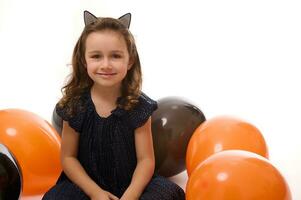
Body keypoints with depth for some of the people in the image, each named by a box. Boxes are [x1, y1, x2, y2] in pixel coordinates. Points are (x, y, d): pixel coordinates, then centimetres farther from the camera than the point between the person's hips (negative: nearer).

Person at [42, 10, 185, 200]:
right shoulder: (75, 106, -8)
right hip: (87, 183, 0)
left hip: (131, 184, 0)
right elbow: (68, 157, -2)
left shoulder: (139, 106, -9)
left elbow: (145, 159, -9)